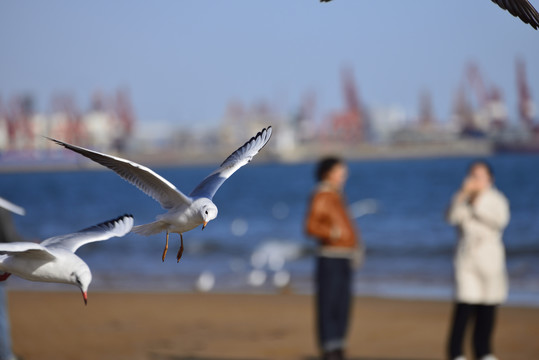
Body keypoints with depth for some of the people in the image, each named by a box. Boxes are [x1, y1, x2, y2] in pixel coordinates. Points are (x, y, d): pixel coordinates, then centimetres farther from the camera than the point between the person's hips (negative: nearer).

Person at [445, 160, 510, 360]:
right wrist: (463, 194, -21)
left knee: (487, 309, 2)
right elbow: (452, 217, -12)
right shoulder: (462, 198, 7)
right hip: (467, 258, -1)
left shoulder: (497, 199, 7)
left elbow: (500, 220, -11)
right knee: (464, 306, -11)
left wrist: (478, 204, -12)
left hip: (490, 259, 1)